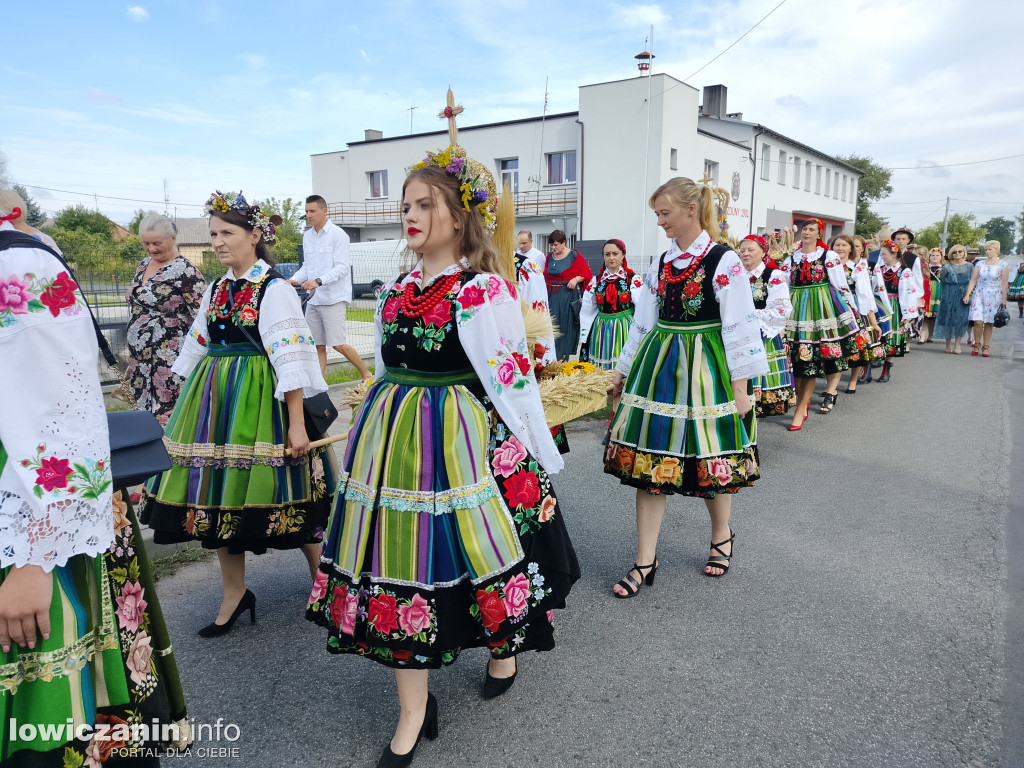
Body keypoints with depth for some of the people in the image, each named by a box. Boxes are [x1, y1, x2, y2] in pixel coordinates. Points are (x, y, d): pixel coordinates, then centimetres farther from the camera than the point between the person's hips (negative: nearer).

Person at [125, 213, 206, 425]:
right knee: (144, 410, 11)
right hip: (139, 356, 8)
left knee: (165, 415, -6)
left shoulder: (184, 270, -12)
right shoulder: (143, 265, 12)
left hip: (168, 360, -7)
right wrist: (132, 354, 22)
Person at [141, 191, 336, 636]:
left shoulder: (275, 289, -11)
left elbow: (290, 358, -16)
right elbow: (197, 349, 20)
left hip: (259, 401, -7)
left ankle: (322, 583, 24)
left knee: (275, 491, 1)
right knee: (218, 494, 9)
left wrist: (297, 423, -21)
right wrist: (183, 406, 20)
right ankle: (234, 594, 25)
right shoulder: (216, 290, 12)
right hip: (215, 401, 7)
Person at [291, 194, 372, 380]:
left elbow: (342, 267, -16)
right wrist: (295, 280, 0)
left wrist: (318, 281, -28)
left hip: (333, 298, -7)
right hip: (313, 299, 7)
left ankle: (367, 375, 10)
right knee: (318, 346, 7)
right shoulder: (307, 236, 13)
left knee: (338, 344, -7)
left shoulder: (338, 234, -8)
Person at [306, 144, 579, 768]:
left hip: (466, 444, -6)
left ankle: (504, 650, 45)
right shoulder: (397, 289, 10)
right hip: (394, 445, 6)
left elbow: (515, 382, -12)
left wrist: (542, 460, -9)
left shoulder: (485, 290, -11)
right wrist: (372, 441, 20)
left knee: (476, 546, 10)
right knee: (399, 559, 8)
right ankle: (413, 717, 24)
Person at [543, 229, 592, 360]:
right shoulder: (550, 257, 11)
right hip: (552, 297, 5)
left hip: (568, 297, -5)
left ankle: (562, 361, 5)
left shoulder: (574, 256, -4)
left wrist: (576, 279, -19)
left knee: (565, 326, -2)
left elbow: (587, 273, -3)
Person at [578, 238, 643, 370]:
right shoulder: (596, 281, 8)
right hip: (601, 333, 3)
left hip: (624, 331, -2)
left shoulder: (634, 280, 0)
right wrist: (584, 340, 6)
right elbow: (586, 313, 10)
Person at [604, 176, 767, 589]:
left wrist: (740, 387, -12)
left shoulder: (723, 261, -7)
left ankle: (721, 536, 36)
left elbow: (739, 326, -9)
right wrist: (622, 370, 15)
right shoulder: (661, 263, 10)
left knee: (709, 458, 7)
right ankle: (645, 561, 10)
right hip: (658, 368, 5)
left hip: (705, 369, -5)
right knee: (650, 461, 2)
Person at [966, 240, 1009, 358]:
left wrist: (1004, 298, -5)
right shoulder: (980, 264, 7)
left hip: (994, 297, -1)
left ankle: (985, 347, 10)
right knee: (978, 321, -9)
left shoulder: (1003, 265, 1)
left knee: (989, 322, 2)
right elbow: (973, 280, 7)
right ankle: (977, 345, 8)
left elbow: (1005, 283, -1)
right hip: (979, 295, 1)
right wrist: (967, 295, -1)